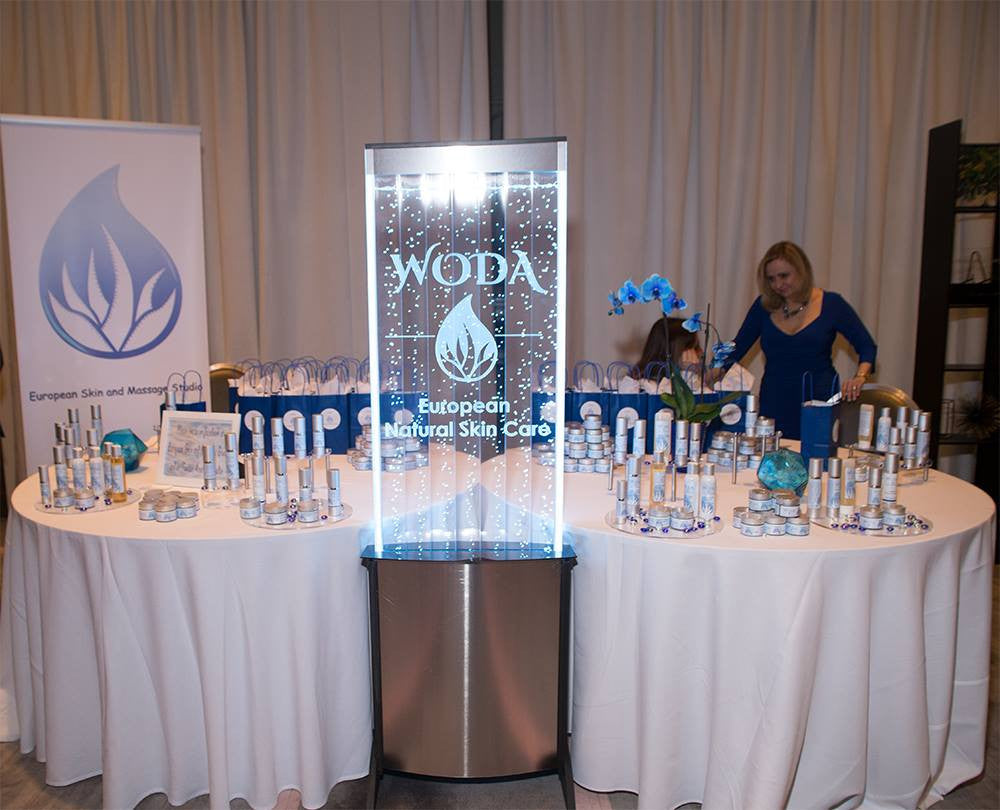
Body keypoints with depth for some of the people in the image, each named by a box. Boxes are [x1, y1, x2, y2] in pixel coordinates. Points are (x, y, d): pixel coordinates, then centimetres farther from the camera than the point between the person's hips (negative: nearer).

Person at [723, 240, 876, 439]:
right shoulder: (764, 306, 6)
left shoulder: (831, 304, 0)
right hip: (774, 406, 2)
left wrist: (859, 377, -13)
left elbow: (867, 347, 5)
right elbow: (736, 349, 8)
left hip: (818, 403, -2)